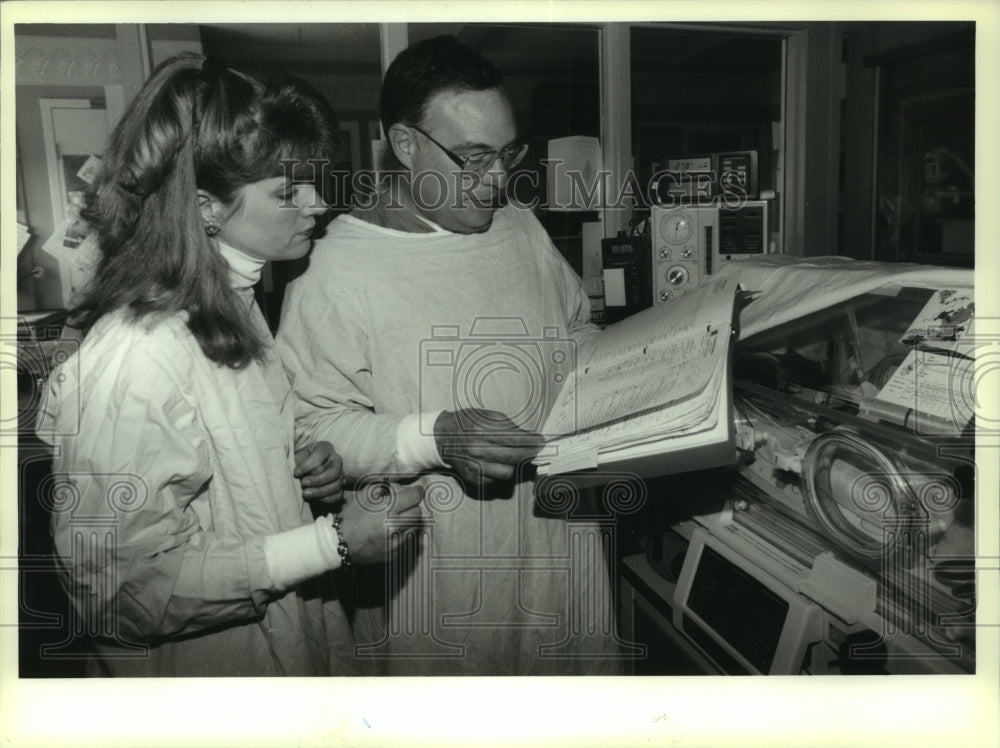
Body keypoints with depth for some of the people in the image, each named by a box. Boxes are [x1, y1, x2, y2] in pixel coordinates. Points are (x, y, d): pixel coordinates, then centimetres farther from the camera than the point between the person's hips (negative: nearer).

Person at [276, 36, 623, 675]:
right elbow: (311, 426, -17)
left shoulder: (522, 229, 6)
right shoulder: (337, 267, -14)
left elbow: (580, 331, 20)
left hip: (558, 547, 6)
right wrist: (434, 437, -28)